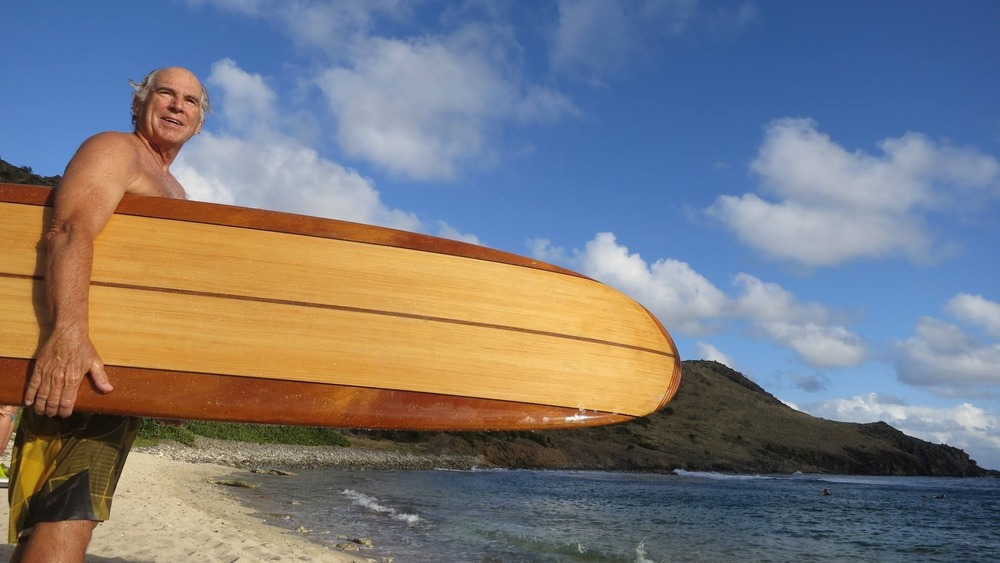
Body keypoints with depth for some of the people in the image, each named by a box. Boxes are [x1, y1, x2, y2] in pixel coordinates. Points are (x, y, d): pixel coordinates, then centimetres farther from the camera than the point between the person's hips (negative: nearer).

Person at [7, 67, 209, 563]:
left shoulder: (172, 189, 26)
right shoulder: (115, 149, -2)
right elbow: (70, 230, -21)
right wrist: (69, 330, -37)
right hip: (76, 356, -9)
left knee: (56, 520, 13)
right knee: (66, 515, -17)